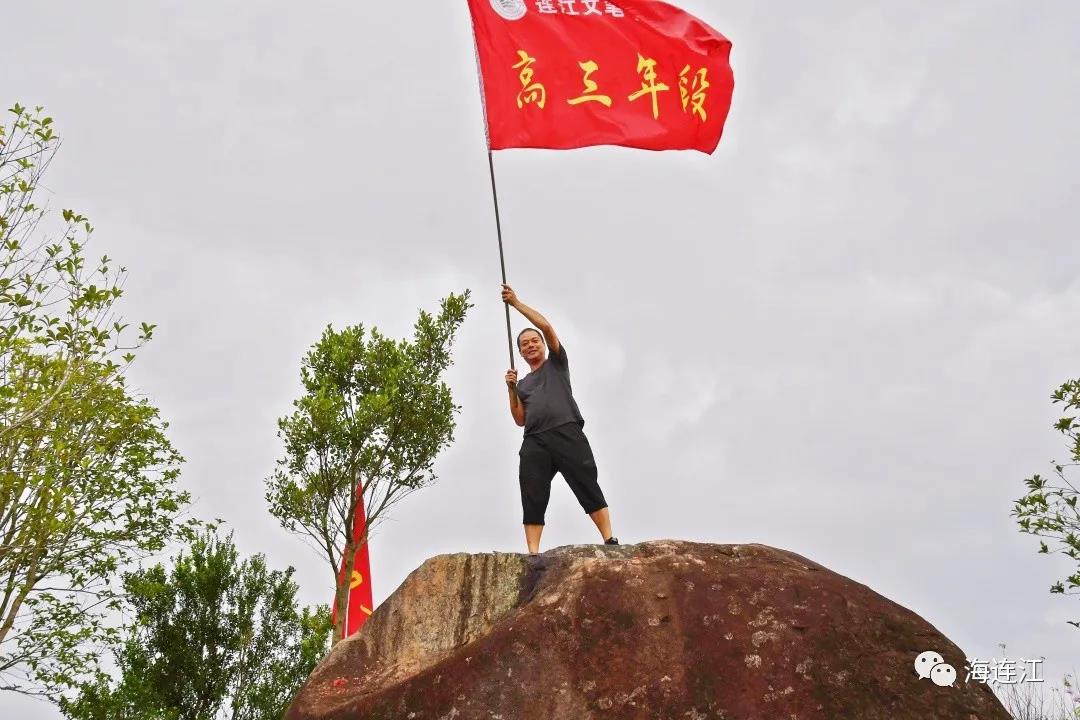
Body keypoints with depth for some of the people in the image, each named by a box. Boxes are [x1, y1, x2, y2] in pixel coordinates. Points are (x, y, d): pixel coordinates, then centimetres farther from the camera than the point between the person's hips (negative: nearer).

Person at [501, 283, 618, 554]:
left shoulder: (557, 363, 22)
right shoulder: (523, 384, 31)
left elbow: (546, 326, 8)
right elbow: (520, 420, 19)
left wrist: (516, 303, 9)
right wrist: (511, 389, 8)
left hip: (566, 433, -4)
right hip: (534, 442, 4)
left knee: (588, 487, -15)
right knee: (532, 499, -10)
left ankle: (610, 541, -22)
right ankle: (533, 554, -18)